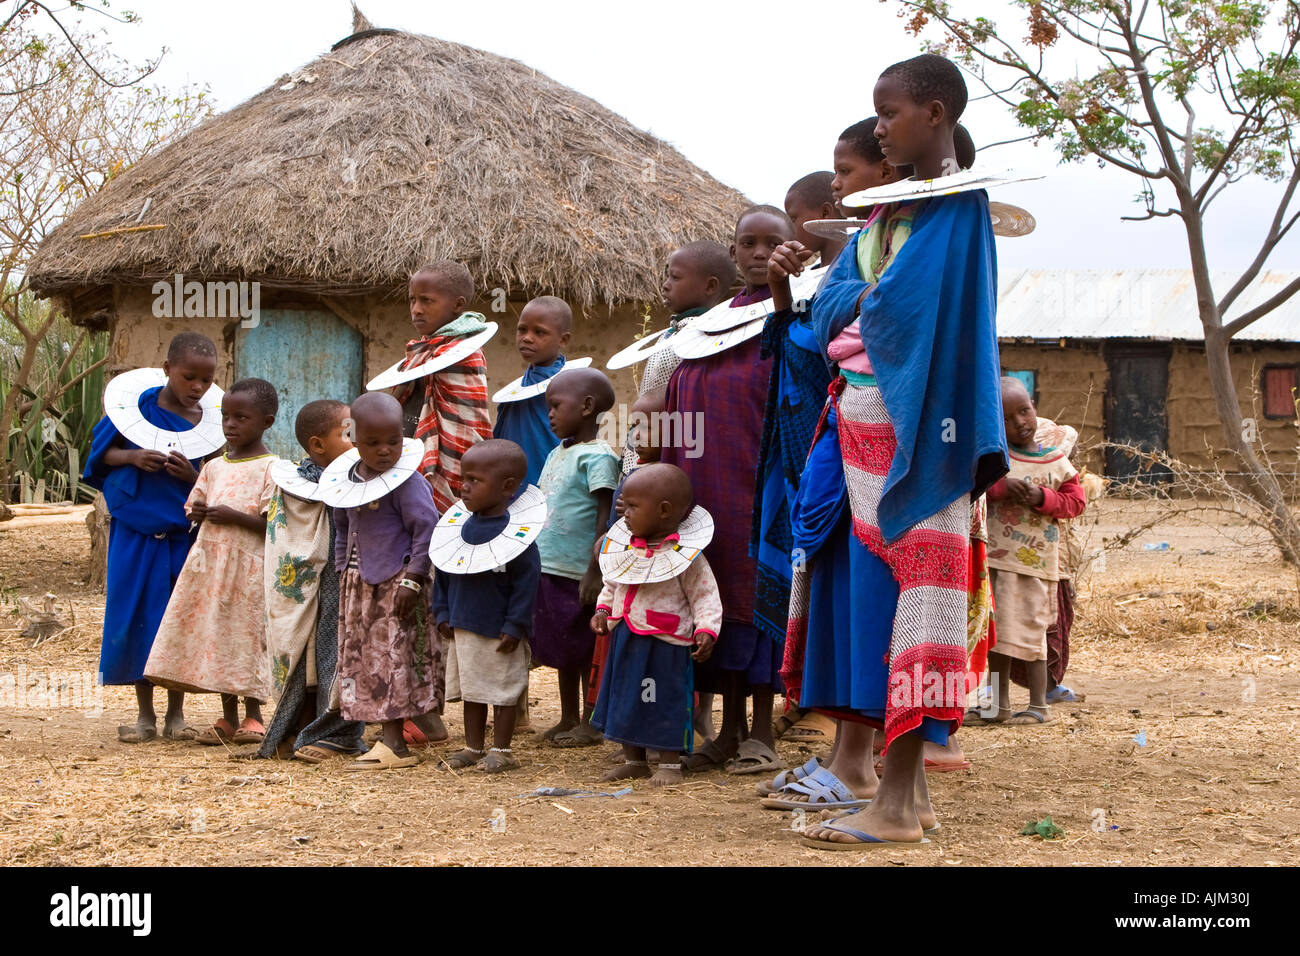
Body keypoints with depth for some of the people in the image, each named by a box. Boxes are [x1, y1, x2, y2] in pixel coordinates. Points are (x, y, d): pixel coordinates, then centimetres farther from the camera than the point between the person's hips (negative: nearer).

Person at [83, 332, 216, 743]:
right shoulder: (139, 405, -4)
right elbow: (102, 452, 3)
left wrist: (192, 476, -17)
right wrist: (132, 456, -16)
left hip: (185, 535, 1)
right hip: (137, 533, -1)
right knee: (137, 618, 2)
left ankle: (176, 715, 16)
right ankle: (145, 715, 14)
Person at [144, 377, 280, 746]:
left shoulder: (270, 468, -6)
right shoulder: (214, 466, 14)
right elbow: (195, 507, 22)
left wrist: (234, 517, -20)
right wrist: (198, 513, -1)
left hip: (248, 565, -6)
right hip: (209, 560, 6)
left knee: (245, 636, -2)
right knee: (214, 635, 6)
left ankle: (252, 716, 11)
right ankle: (228, 717, 15)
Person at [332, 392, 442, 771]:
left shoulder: (406, 482, -15)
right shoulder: (348, 480, 8)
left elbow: (427, 530, -17)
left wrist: (412, 579, -19)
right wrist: (343, 571, 15)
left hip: (396, 582, -8)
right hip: (360, 585, 8)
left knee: (393, 661, -6)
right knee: (360, 658, 9)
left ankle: (393, 745, -1)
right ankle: (390, 740, 16)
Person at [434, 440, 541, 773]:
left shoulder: (514, 530, -16)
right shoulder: (462, 525, 5)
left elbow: (527, 579, -16)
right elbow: (444, 571, 14)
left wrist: (515, 626, -16)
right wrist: (442, 612, 9)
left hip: (499, 631, -7)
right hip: (463, 626, 7)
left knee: (503, 692, 5)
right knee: (470, 690, 15)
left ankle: (501, 750, 15)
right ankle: (473, 748, 25)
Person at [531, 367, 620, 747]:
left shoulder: (596, 457, -13)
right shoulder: (557, 453, 14)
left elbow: (604, 518, -17)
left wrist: (593, 572, -20)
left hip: (577, 573, -8)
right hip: (549, 569, 8)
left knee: (585, 650, 1)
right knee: (562, 649, 16)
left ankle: (590, 724, 10)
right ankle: (568, 719, 26)